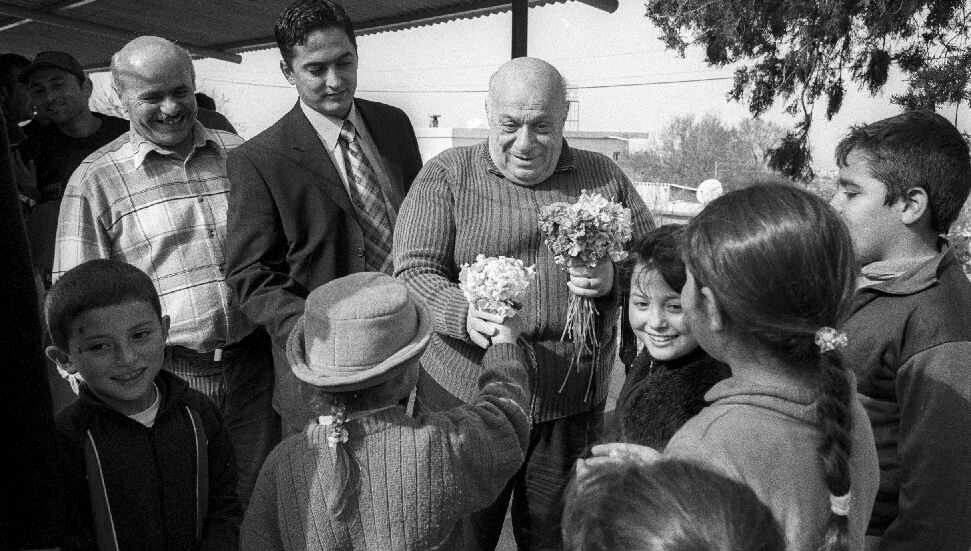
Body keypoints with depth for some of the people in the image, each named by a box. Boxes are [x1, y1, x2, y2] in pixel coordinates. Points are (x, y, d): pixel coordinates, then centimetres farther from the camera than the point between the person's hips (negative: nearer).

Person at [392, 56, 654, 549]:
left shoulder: (603, 177, 6)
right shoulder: (446, 175, -1)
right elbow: (412, 272, -9)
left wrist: (614, 277, -14)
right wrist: (466, 315, -29)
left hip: (573, 406, 2)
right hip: (465, 398, -2)